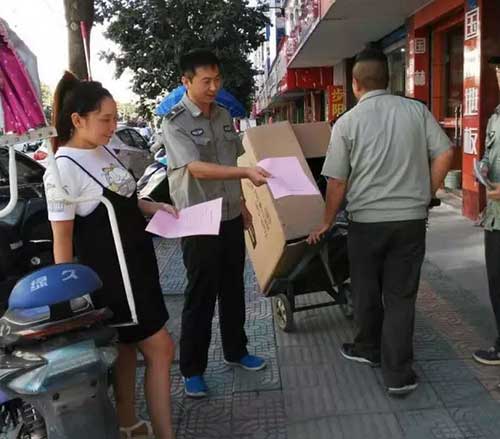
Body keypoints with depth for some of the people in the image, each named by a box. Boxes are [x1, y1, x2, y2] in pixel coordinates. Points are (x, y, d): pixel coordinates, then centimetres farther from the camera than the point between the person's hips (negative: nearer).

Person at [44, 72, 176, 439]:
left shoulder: (104, 150, 7)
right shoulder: (63, 170, -17)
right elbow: (62, 238, -15)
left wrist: (153, 207, 4)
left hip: (137, 264, 8)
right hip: (107, 275, -8)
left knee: (128, 348, 17)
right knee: (160, 349, -4)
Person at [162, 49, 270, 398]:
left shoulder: (224, 116, 8)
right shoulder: (174, 122, -13)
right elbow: (197, 168, -26)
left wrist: (244, 205, 15)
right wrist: (247, 172, -35)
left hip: (231, 217, 6)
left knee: (233, 289, 17)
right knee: (200, 296, 2)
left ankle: (235, 351, 34)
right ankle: (192, 369, 17)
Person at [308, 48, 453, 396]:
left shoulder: (347, 123, -6)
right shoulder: (417, 110, 0)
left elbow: (337, 182, -4)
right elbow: (444, 154, -1)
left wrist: (327, 223, 8)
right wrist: (425, 195, 11)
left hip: (367, 220, -1)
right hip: (411, 218, 2)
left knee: (366, 290, 18)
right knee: (401, 295, 7)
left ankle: (369, 348, 38)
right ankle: (398, 374, 8)